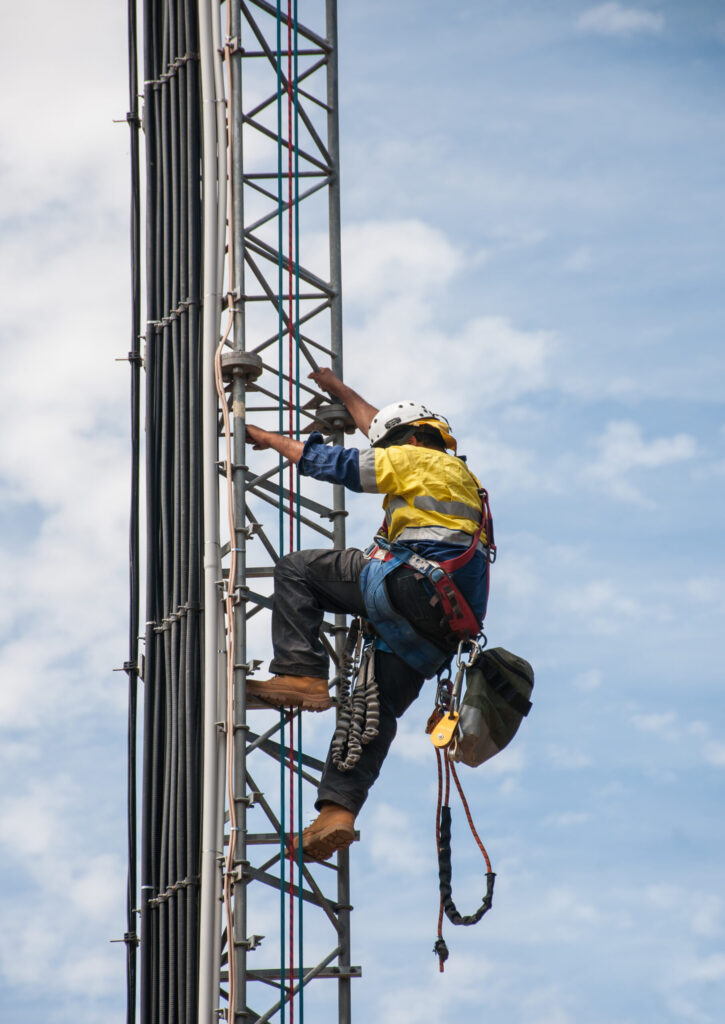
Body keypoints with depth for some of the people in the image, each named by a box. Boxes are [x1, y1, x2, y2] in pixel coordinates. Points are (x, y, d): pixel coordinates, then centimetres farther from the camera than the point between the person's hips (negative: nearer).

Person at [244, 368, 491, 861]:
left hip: (415, 584, -9)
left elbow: (339, 464, 9)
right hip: (445, 626, 9)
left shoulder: (419, 460, 9)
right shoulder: (458, 472, 34)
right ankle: (339, 809, -7)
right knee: (376, 710, 6)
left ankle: (301, 674, -15)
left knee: (296, 570, -2)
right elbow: (390, 428, 48)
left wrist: (273, 440, 21)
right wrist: (340, 391, 57)